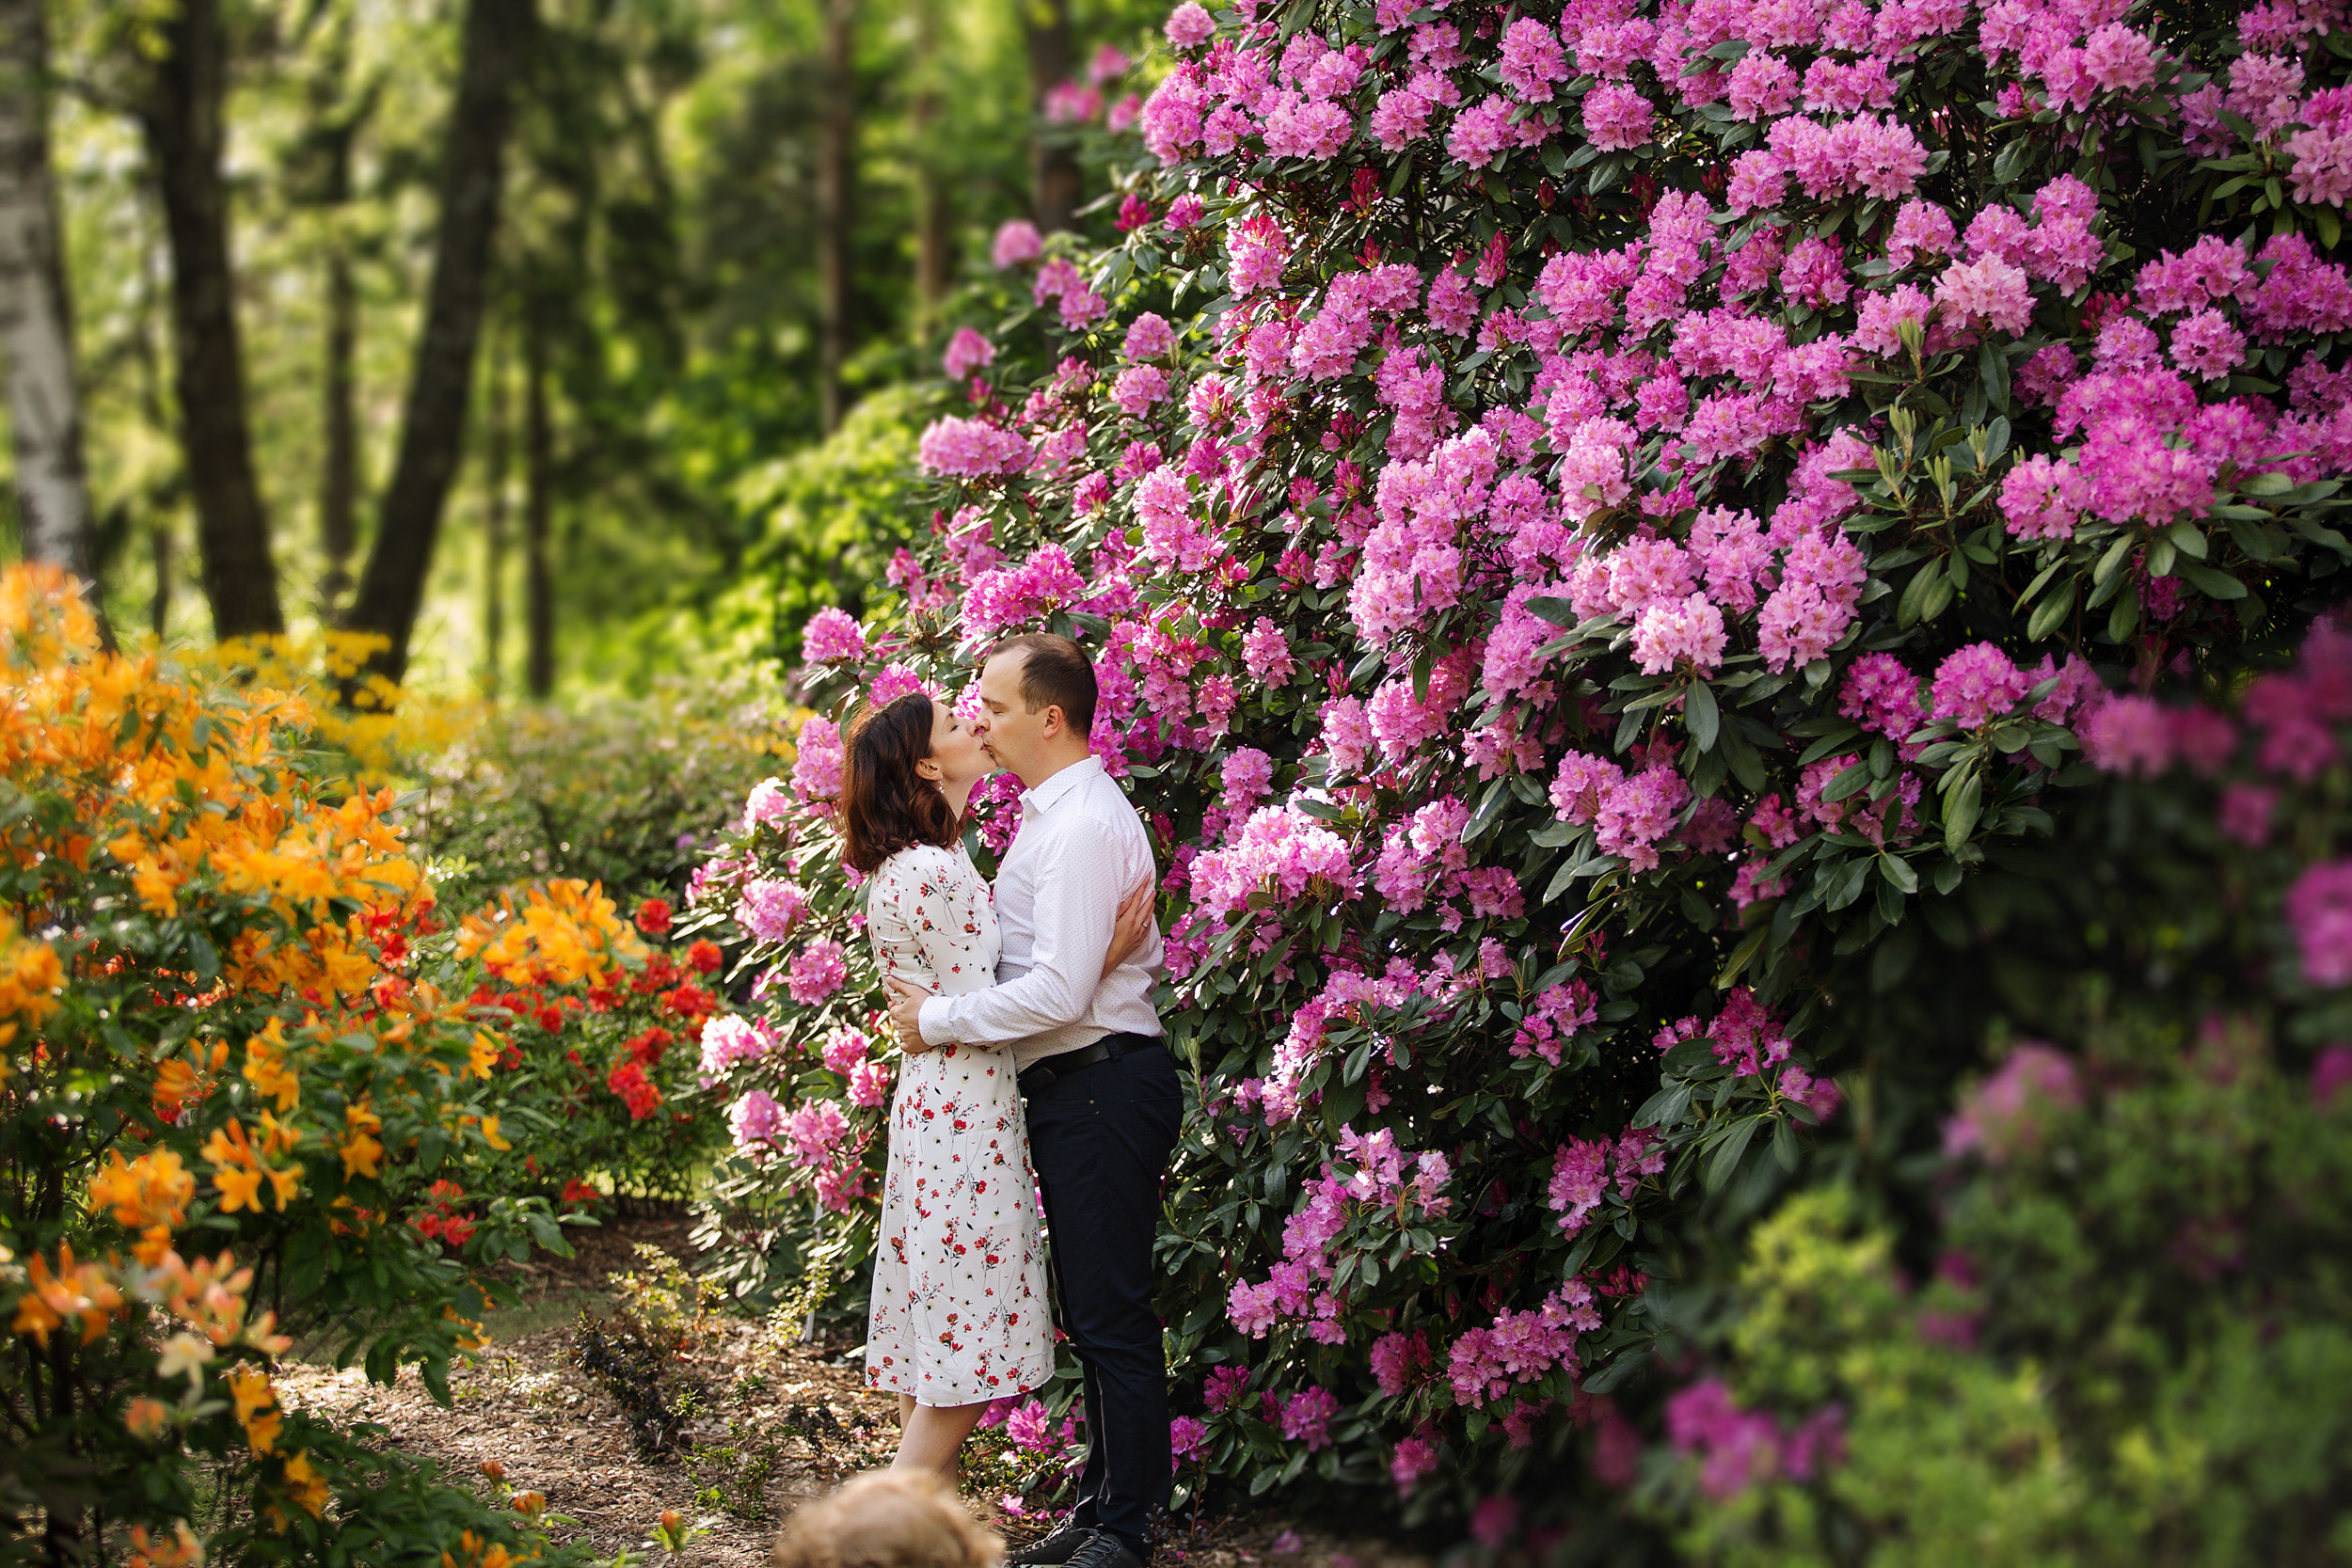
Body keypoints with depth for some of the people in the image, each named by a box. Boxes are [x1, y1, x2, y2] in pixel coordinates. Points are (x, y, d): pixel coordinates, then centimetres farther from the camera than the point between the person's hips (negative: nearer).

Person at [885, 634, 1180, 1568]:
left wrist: (937, 1019, -14)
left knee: (1112, 1317, -6)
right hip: (1072, 1091, 11)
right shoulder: (1054, 815, 15)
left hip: (1101, 1090, -11)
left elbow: (1060, 990, -24)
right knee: (1089, 1314, 17)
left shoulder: (1084, 826, -18)